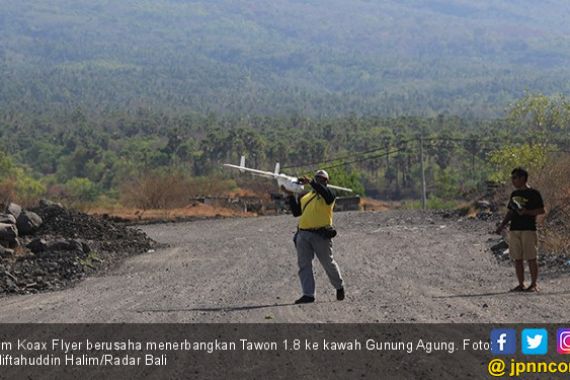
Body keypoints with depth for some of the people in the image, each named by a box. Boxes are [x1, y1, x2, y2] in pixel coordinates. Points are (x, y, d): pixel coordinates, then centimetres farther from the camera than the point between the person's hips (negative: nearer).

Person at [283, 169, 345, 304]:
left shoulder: (329, 194, 5)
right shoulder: (304, 197, 20)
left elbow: (327, 193, -20)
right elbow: (296, 212, 12)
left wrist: (310, 182, -22)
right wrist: (291, 196, 3)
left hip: (321, 234, -5)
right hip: (303, 234, 5)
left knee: (328, 263, 5)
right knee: (303, 264, -4)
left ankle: (339, 287, 28)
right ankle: (308, 294, -4)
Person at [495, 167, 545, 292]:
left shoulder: (533, 193, -4)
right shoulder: (514, 194, 17)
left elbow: (542, 210, -7)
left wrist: (526, 212, -19)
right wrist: (502, 225, 11)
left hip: (529, 229, -7)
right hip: (514, 229, 7)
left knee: (531, 258, -4)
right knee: (517, 259, 6)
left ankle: (534, 284, 1)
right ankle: (521, 284, 11)